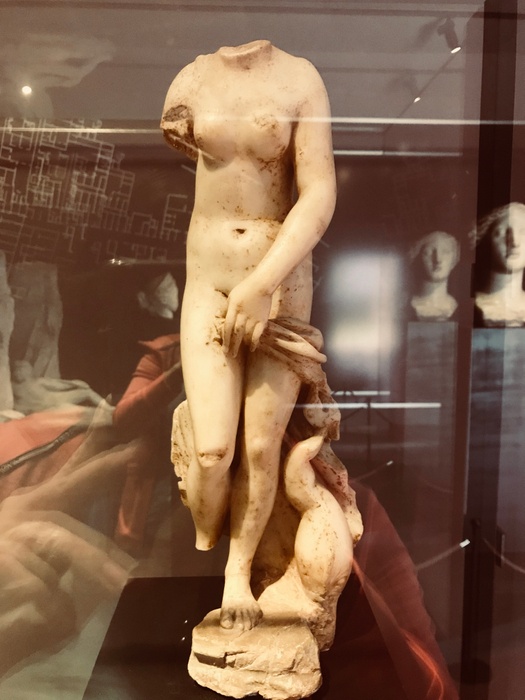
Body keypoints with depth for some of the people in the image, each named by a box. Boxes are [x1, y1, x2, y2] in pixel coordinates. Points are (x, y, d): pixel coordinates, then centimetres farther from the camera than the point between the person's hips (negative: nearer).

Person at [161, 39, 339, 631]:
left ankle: (239, 571, 24)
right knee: (212, 450, -8)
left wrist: (261, 283, -20)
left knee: (262, 447, -2)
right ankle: (203, 549, 25)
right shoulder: (190, 81, 5)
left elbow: (321, 198, -13)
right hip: (209, 285, 1)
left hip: (282, 283, -1)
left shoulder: (301, 79, -3)